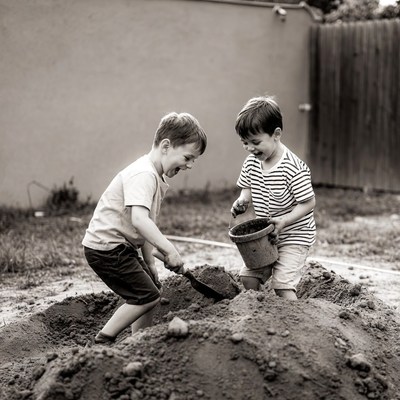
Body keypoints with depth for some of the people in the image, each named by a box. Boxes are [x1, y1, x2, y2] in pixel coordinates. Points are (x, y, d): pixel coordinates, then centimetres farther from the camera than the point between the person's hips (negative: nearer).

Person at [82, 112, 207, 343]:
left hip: (121, 246, 11)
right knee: (147, 296, -10)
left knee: (152, 288, 16)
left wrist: (149, 262, 13)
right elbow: (139, 219, -37)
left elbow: (145, 225, 15)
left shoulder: (158, 177, 11)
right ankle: (103, 341, -1)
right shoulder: (143, 175, -22)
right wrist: (169, 250, -40)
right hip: (105, 246, -11)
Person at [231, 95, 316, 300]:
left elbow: (308, 203, -19)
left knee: (282, 284, -14)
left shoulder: (294, 168, -24)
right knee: (248, 276, 3)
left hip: (294, 235, -7)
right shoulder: (251, 163, -3)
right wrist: (242, 201, -10)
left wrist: (283, 221, -29)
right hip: (265, 235, 7)